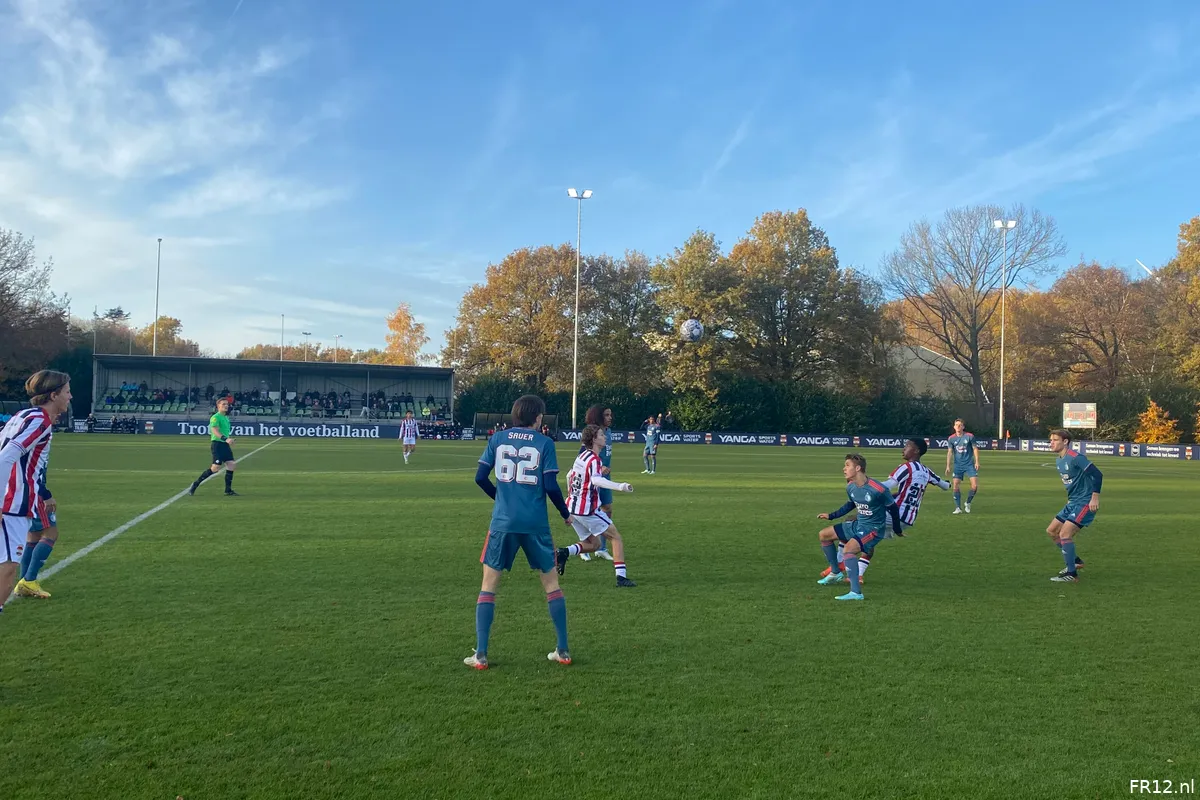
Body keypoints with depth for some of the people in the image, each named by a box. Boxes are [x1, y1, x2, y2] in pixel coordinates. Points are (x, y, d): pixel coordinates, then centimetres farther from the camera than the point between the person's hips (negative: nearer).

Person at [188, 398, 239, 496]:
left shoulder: (226, 417, 18)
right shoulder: (215, 417, -10)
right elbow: (215, 431, -23)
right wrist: (225, 439, -35)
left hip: (225, 444, 9)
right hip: (217, 444, -9)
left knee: (231, 465, -2)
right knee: (215, 468, -11)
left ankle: (228, 490, 5)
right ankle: (195, 484, 5)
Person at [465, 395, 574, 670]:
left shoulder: (497, 439, 4)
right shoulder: (544, 443, -2)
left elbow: (480, 477, 4)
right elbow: (551, 486, -7)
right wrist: (565, 513, 10)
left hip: (502, 523, 1)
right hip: (535, 524, -1)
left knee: (489, 584, 10)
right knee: (551, 582, 14)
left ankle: (480, 654, 5)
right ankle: (563, 650, 16)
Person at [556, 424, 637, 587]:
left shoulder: (582, 456, 12)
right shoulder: (594, 460, -15)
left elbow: (569, 476, 26)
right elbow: (596, 479, -36)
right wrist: (620, 486, -50)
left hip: (572, 506, 8)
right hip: (588, 509, -8)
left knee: (593, 543, 19)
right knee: (617, 538, 1)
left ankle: (565, 552, -3)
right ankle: (621, 577, -7)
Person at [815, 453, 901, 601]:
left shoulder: (877, 489, -26)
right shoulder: (850, 486, -3)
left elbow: (892, 507, -12)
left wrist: (897, 530, -1)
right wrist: (831, 516, 17)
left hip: (874, 529, -9)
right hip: (858, 524, 9)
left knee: (849, 548, -33)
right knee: (823, 535, 12)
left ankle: (856, 592, -35)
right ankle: (836, 573, 27)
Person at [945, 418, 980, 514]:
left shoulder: (969, 436, -4)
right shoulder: (951, 439, 0)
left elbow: (975, 449, 2)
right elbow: (950, 452, 1)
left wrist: (977, 462, -5)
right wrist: (948, 466, -4)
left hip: (969, 464, -1)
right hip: (958, 466, 1)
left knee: (975, 486, -8)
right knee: (956, 486, -6)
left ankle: (968, 503, 15)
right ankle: (958, 508, 2)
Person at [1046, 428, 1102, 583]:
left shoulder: (1075, 458, -19)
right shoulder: (1058, 460, 10)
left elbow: (1097, 475, -23)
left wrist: (1095, 497, -23)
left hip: (1085, 503, -10)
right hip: (1072, 502, 10)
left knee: (1065, 534, -18)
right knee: (1051, 531, 11)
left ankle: (1072, 574, -8)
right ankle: (1075, 561, 24)